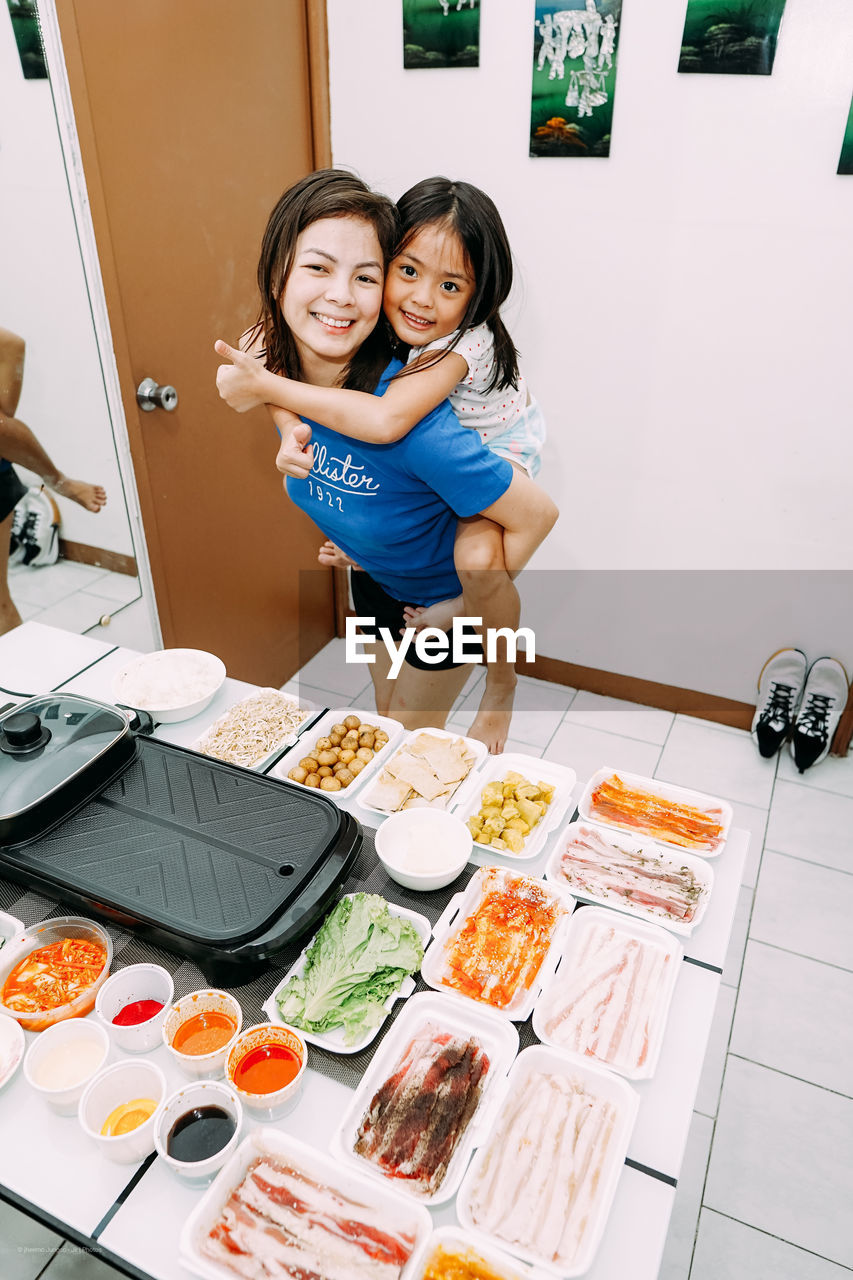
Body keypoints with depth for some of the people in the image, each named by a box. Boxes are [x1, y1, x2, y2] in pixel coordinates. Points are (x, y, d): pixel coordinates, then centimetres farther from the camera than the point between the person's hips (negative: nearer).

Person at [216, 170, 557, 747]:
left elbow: (537, 515, -31)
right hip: (373, 578, 6)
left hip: (444, 589, -6)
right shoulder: (270, 359, -20)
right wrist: (290, 439, -15)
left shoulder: (407, 419, -40)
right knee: (385, 716, 27)